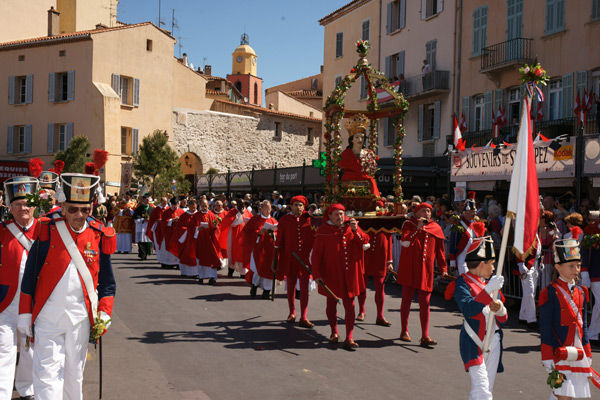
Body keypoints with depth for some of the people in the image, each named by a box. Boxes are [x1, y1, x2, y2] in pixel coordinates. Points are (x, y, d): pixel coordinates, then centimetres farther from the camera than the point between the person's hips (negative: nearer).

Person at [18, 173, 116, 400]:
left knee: (74, 372, 14)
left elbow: (107, 281, 5)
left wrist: (104, 313, -3)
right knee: (47, 372, -1)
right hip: (48, 315, -1)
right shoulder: (47, 231, -6)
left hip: (81, 317, 2)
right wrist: (25, 313, -1)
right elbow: (30, 275, -1)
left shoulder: (100, 236, -2)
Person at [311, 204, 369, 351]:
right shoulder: (323, 231, -8)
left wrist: (356, 230, -19)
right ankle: (334, 332, 34)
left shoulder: (350, 225, 2)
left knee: (349, 305, 0)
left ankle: (349, 339, 4)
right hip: (331, 274, -1)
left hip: (349, 274, 2)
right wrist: (316, 274, -15)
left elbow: (365, 242, -3)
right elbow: (316, 255, -9)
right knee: (331, 303, 14)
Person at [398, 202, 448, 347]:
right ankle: (404, 331, 21)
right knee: (407, 300, 7)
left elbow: (440, 249, 11)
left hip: (426, 270, 2)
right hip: (409, 268, -2)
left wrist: (443, 268, 6)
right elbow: (405, 242, -16)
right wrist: (418, 228, -19)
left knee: (425, 303, 0)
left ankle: (425, 337, 1)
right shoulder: (409, 225, 0)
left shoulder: (435, 228, 8)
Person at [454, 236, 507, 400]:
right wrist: (489, 290, -31)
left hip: (494, 342, 8)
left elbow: (503, 320, 16)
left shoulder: (489, 283, 15)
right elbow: (468, 309, -26)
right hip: (474, 344, -8)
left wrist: (500, 309, -7)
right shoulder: (463, 283, -7)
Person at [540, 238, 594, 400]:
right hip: (560, 351, -6)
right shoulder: (550, 293, -8)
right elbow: (545, 328, -8)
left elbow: (583, 325, 17)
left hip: (578, 352, 6)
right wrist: (548, 357, -11)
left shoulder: (581, 292, 12)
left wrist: (587, 355, 16)